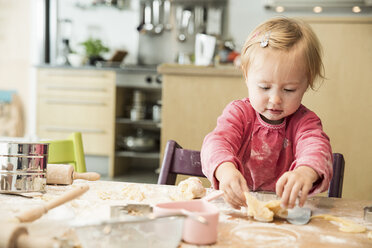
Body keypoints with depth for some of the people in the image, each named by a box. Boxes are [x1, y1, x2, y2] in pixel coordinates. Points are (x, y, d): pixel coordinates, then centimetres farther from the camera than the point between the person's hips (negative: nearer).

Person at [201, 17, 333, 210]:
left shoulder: (304, 121, -1)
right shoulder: (238, 113, 0)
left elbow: (316, 147, -22)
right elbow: (218, 140, -19)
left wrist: (306, 172, -48)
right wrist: (226, 170, -44)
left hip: (285, 206, 1)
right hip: (237, 203, -1)